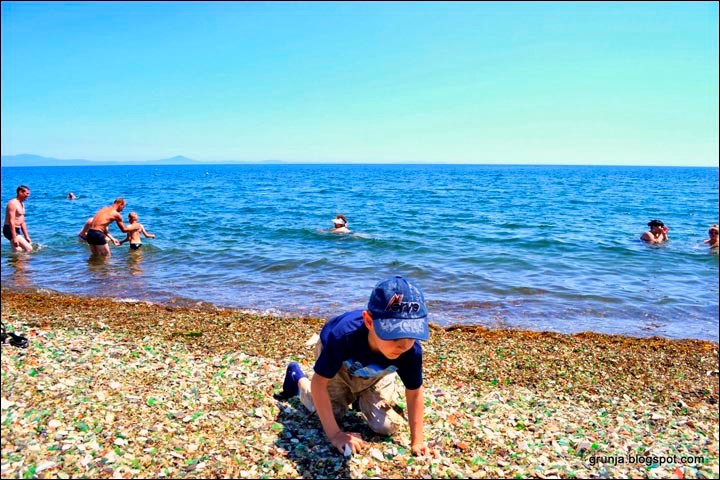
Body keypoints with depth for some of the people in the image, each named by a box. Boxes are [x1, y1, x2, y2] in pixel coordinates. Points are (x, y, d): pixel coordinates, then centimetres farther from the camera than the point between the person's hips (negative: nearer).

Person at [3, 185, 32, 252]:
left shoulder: (22, 204, 15)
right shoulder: (13, 204, -16)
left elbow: (22, 222, 20)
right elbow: (11, 221, -22)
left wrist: (26, 236, 17)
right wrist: (14, 238, -27)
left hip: (17, 230, 10)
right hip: (10, 230, -10)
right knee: (29, 249, -17)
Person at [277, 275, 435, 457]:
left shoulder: (411, 351, -40)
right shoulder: (344, 335, -48)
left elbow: (414, 393, -20)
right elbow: (319, 383, -35)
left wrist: (417, 440, -20)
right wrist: (334, 434, -35)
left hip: (375, 373, 2)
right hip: (339, 364, -2)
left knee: (386, 427, -3)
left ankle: (360, 398, 28)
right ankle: (298, 378, 29)